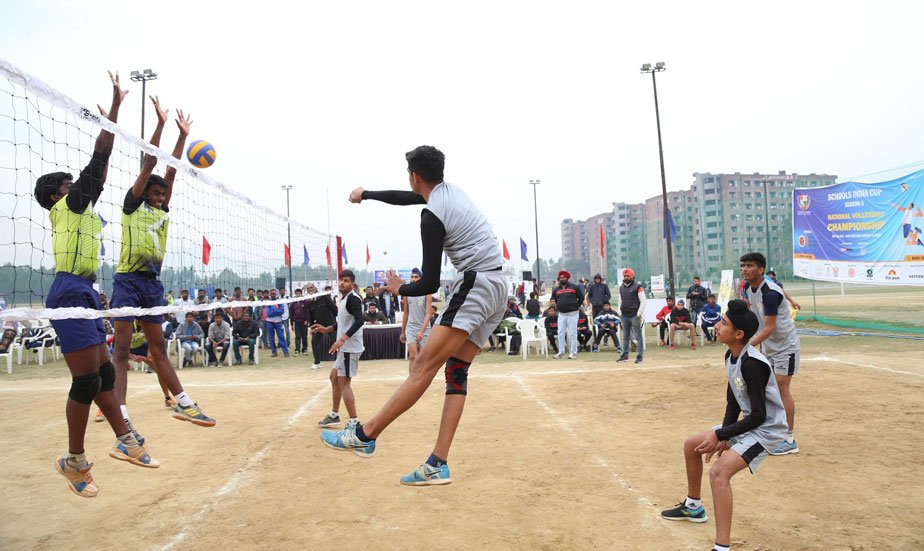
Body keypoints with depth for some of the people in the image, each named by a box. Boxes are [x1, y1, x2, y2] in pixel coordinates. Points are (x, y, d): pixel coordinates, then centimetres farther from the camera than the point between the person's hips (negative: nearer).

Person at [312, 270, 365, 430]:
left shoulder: (353, 298, -15)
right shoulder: (343, 298, 14)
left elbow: (359, 321, -27)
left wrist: (342, 339, -32)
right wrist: (326, 329, 18)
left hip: (350, 347, -10)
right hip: (344, 348, 10)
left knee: (344, 382, -8)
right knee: (334, 377, 20)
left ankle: (354, 423, -4)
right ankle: (334, 415, 34)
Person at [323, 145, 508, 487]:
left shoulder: (432, 215, -11)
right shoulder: (451, 190, 14)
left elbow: (430, 284, -10)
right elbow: (405, 198, 34)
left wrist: (401, 289, 10)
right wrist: (366, 195, 45)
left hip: (476, 285, -9)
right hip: (498, 287, 9)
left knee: (425, 366, -12)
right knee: (456, 371, 4)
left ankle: (364, 436, -11)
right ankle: (438, 465, 3)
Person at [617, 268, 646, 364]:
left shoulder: (638, 287, -4)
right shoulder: (621, 287, 14)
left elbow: (643, 301, -6)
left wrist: (639, 313, -11)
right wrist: (620, 313, 11)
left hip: (634, 316, -6)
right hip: (624, 316, 6)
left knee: (638, 336, -3)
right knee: (625, 337, 11)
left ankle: (640, 356, 2)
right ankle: (625, 355, 18)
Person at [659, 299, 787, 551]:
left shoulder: (752, 363, -29)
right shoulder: (731, 356, -1)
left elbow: (759, 416, -25)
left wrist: (720, 435, -21)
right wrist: (722, 436, -3)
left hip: (766, 428, -10)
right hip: (746, 423, 10)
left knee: (719, 472, -29)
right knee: (692, 445, 17)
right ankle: (694, 507, 36)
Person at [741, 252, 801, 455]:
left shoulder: (770, 292, -26)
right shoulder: (748, 288, 1)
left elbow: (770, 327, -28)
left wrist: (748, 345, -35)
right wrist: (760, 345, 13)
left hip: (785, 347, -8)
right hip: (768, 347, 8)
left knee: (782, 389, -7)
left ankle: (789, 440, 2)